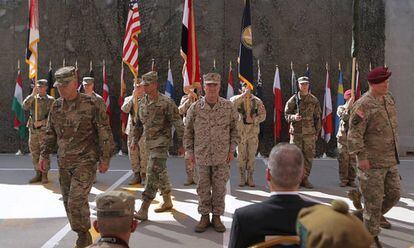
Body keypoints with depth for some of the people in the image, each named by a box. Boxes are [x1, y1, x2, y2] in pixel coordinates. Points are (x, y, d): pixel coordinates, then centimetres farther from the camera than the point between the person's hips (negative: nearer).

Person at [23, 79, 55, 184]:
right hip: (32, 129, 4)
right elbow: (25, 106, -9)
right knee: (34, 153, 7)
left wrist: (41, 122, -13)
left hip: (44, 129, -4)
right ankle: (38, 174, 17)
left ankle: (44, 175, 5)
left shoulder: (50, 100, 1)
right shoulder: (32, 98, 11)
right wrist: (32, 95, -14)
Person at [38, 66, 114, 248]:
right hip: (64, 163, 6)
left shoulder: (91, 105, -11)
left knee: (76, 201, -14)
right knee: (69, 202, 11)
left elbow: (105, 134, -9)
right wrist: (44, 156, 11)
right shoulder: (56, 107, 6)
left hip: (85, 161, -6)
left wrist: (105, 159, -9)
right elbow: (50, 133, 16)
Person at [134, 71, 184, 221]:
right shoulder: (142, 102, 8)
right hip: (149, 143, 8)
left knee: (153, 173, -12)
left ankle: (143, 210, -11)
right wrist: (135, 140, 19)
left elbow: (178, 124, -11)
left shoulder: (166, 103, -14)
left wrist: (182, 144, -10)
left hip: (161, 143, -8)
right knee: (160, 173, 17)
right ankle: (167, 202, 32)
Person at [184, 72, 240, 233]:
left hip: (222, 156, 0)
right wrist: (190, 152, 3)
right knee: (203, 187, 8)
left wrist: (232, 150, 0)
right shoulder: (195, 108, -2)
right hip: (202, 155, 0)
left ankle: (217, 216, 21)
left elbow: (235, 129, 6)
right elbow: (188, 131, 5)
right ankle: (204, 216, 22)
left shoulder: (228, 107, -2)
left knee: (219, 188, 7)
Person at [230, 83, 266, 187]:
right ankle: (242, 178, 14)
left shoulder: (257, 101, 6)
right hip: (240, 132, -1)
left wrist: (253, 120, -15)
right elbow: (232, 104, -21)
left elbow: (262, 115, 2)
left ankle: (250, 178, 14)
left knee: (251, 156, 4)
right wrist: (244, 94, -20)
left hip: (253, 132, 1)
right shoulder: (237, 98, 2)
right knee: (241, 156, 3)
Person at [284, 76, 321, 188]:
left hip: (310, 133, 2)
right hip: (296, 132, -2)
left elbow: (317, 117, 10)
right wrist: (294, 117, -18)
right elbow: (286, 114, 3)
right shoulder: (293, 99, 2)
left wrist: (317, 132, 7)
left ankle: (305, 179, 15)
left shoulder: (314, 100, 8)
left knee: (309, 156, 4)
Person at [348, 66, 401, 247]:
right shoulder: (363, 106, -18)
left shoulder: (388, 98, 8)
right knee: (374, 200, 1)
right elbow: (354, 134, -21)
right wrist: (361, 156, -25)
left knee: (394, 194, 13)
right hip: (371, 161, -8)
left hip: (389, 160, 8)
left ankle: (366, 217, 33)